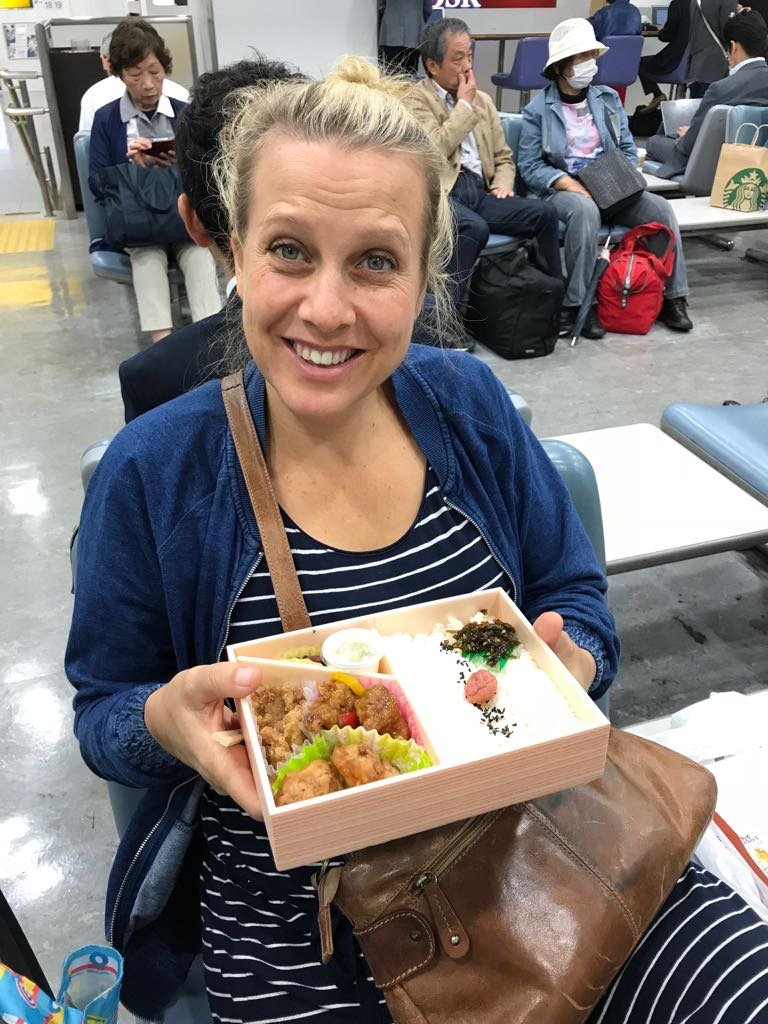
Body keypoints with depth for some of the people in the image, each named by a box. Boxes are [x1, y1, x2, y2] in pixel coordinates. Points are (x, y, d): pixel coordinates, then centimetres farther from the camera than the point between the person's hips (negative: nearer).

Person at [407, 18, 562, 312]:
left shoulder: (482, 99, 22)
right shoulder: (415, 99, 2)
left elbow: (503, 156, 26)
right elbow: (434, 150, -14)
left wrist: (503, 184, 4)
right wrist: (465, 105, -3)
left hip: (480, 190, 6)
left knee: (543, 213, -16)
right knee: (475, 227, -37)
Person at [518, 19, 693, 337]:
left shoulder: (608, 99, 13)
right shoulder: (538, 110, 0)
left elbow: (628, 149, 14)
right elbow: (530, 167, -7)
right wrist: (573, 186, -18)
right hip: (560, 189, -4)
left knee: (661, 207, -19)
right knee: (586, 210, -39)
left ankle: (671, 298, -11)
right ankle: (577, 305, -32)